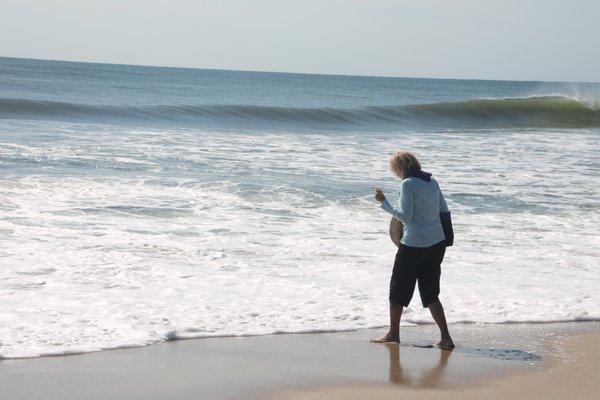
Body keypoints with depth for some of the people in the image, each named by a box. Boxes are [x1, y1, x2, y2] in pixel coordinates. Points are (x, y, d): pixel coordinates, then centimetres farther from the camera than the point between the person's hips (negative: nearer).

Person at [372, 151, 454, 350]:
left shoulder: (407, 184, -11)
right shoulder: (432, 182, 10)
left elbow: (405, 216, -15)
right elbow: (444, 211, 14)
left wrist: (384, 203, -9)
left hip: (414, 244, -7)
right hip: (437, 243, 7)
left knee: (398, 289, 11)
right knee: (431, 294, 11)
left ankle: (393, 333, 21)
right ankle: (445, 338, 2)